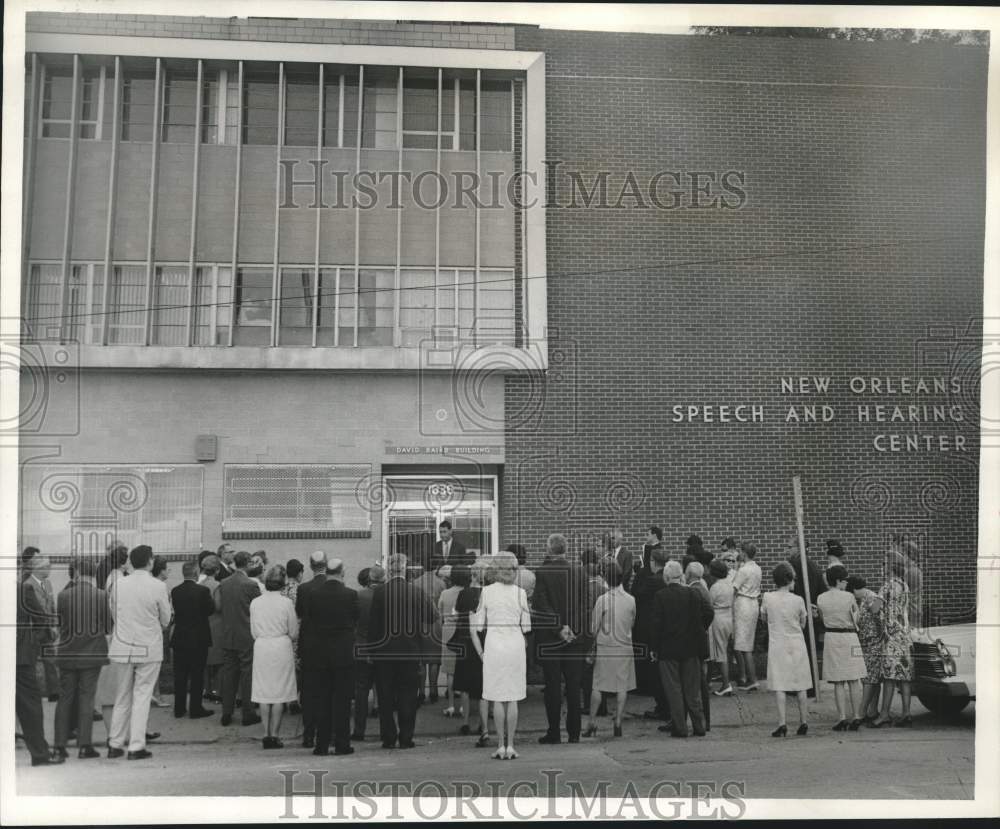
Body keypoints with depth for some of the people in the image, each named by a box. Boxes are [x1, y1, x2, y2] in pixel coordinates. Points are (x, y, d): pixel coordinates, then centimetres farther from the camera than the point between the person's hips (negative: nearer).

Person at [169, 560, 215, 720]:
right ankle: (195, 708, 7)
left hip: (179, 638, 4)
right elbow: (211, 609, -6)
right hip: (199, 639, -4)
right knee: (197, 674, 4)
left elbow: (174, 611, 5)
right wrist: (210, 597, 9)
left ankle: (179, 708, 17)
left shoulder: (175, 591, -2)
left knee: (180, 674, 11)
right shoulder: (203, 590, -14)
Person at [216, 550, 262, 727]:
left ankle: (226, 713, 15)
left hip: (228, 637, 5)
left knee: (229, 674, 12)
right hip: (246, 637, -5)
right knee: (247, 674, 3)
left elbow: (217, 606, 3)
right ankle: (248, 714, 7)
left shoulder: (223, 584, 1)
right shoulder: (251, 584, -14)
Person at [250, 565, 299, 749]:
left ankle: (266, 735, 8)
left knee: (264, 692, 9)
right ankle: (274, 735, 4)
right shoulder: (286, 603, -9)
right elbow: (294, 633, -3)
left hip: (261, 647, 2)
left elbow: (253, 632, 6)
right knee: (279, 693, 5)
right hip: (282, 648, -2)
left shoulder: (255, 603, -1)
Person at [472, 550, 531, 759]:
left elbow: (476, 628, -1)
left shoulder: (486, 592, -1)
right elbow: (526, 628, 3)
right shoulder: (520, 593, 0)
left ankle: (501, 746, 3)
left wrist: (481, 653, 6)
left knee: (498, 699, 5)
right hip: (516, 645, 1)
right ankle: (510, 746, 6)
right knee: (513, 699, 7)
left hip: (494, 645, -1)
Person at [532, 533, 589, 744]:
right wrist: (573, 628, -1)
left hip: (549, 639, -3)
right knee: (573, 686, 9)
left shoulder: (542, 572, -9)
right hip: (575, 637, 3)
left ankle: (554, 732, 6)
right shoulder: (579, 571, 0)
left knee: (552, 686, 3)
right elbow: (584, 604, -1)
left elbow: (542, 606, -13)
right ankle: (574, 732, 12)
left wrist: (559, 628, -11)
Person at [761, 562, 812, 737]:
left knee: (779, 686, 0)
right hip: (797, 645, 1)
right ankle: (803, 721, 13)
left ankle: (782, 723, -8)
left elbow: (763, 617, 10)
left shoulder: (767, 598, -7)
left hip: (777, 645, -1)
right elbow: (802, 623, 6)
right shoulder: (798, 600, -7)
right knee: (800, 686, 11)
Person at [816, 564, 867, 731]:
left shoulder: (821, 599, 0)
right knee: (854, 681, 7)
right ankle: (856, 717, 5)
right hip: (849, 637, -2)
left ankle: (842, 718, 1)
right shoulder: (849, 597, -9)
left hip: (831, 637, 2)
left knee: (838, 682, 7)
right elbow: (856, 618, -4)